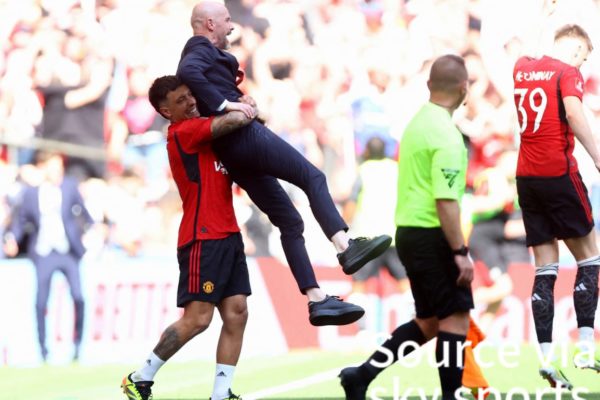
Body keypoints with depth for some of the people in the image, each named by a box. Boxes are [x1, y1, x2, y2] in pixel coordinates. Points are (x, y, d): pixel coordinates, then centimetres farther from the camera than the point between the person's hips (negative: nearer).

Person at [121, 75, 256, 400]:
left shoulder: (201, 129, 17)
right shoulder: (183, 132, -10)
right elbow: (232, 120, -22)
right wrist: (250, 112, -1)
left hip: (228, 235, 9)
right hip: (202, 238, -9)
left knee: (236, 314, 0)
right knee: (197, 319, -11)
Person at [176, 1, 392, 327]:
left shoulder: (201, 53, 27)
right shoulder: (201, 50, -1)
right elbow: (187, 72, -25)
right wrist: (225, 104, -23)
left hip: (233, 155, 10)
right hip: (245, 135, -10)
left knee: (289, 221, 6)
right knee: (313, 178, -14)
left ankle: (316, 300, -1)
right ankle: (345, 246, -32)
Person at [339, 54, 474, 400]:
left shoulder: (418, 122, 12)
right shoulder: (446, 134, -17)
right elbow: (445, 200, -23)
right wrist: (460, 252, -20)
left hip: (408, 230, 9)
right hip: (432, 235, -9)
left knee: (428, 322, 15)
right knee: (456, 318, -2)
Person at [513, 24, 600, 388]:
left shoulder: (522, 68, 12)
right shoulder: (568, 72, -7)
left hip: (526, 176, 6)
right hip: (559, 173, -6)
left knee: (545, 268, 7)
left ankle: (547, 358, -2)